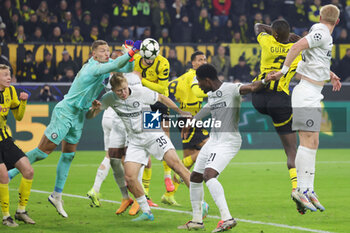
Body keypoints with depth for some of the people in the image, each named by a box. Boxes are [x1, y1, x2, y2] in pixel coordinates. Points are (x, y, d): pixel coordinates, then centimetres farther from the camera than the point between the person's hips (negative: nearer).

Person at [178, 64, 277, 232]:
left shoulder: (231, 89, -14)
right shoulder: (211, 95, 12)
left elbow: (251, 88, -30)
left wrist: (264, 81, -51)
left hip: (228, 141, -10)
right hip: (213, 140, 10)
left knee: (209, 175, -27)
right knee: (195, 177, 14)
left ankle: (227, 218, -33)